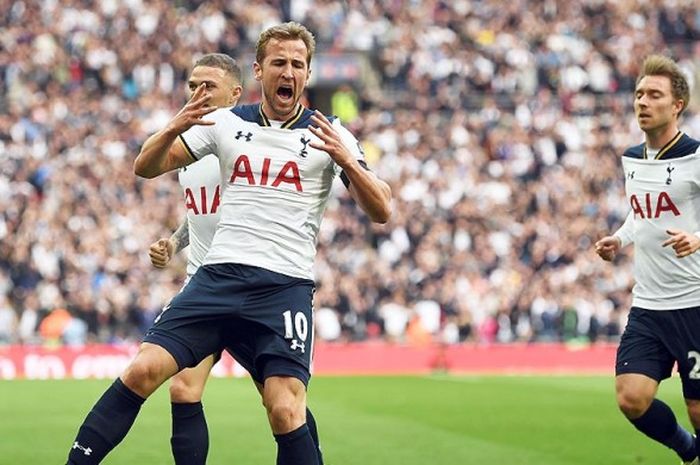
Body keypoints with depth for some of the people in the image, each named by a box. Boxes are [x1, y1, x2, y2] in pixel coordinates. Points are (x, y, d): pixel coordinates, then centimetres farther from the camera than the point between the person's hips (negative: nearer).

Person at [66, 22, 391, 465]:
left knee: (285, 411, -17)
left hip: (285, 287, -2)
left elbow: (381, 211, -2)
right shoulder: (227, 122, 10)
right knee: (142, 371, -12)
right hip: (218, 276, 2)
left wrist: (346, 159, -20)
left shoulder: (329, 134, 4)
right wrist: (174, 128, -9)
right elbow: (146, 167, 12)